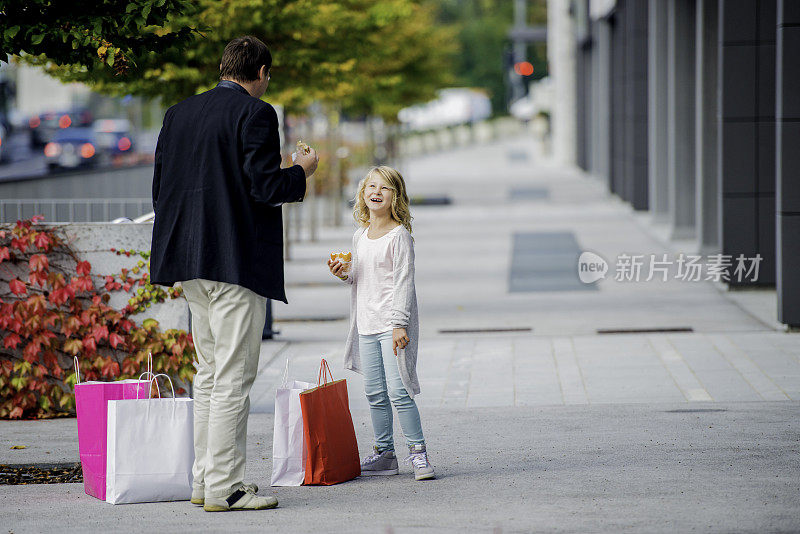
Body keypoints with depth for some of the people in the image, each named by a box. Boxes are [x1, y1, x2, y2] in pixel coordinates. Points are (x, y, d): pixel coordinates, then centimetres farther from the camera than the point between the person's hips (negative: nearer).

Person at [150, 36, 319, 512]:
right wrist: (301, 173, 2)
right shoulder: (255, 113, -10)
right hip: (238, 259, -8)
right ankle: (224, 487, -5)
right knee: (234, 376, -5)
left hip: (192, 258, 8)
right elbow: (264, 187, -16)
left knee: (209, 373, 15)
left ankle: (204, 480, 17)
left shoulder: (179, 114, 13)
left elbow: (161, 187, 14)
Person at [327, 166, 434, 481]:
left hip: (393, 324, -7)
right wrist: (344, 274, 2)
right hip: (367, 325, 7)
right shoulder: (359, 237, 13)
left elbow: (403, 281, -12)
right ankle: (384, 453, 17)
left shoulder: (399, 235, -8)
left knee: (398, 391, -11)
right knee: (375, 393, 9)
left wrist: (399, 324, -18)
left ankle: (418, 451, -3)